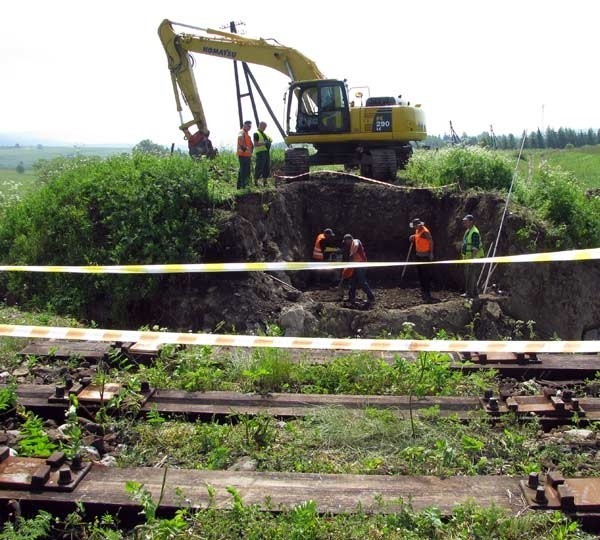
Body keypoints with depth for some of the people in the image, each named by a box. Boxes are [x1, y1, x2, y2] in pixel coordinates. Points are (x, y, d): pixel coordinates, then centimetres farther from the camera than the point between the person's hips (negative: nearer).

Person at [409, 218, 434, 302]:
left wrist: (431, 253, -18)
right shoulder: (417, 231, 10)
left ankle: (427, 292, -7)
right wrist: (413, 238, 5)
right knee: (420, 274, 13)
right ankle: (423, 290, 22)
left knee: (426, 274, -8)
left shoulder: (425, 232, -16)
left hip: (425, 256, -9)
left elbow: (431, 242, -16)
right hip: (418, 255, 9)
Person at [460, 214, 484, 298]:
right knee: (467, 275, 14)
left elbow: (475, 247, -22)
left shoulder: (474, 232, -17)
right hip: (468, 257, 10)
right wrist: (464, 255, 23)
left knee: (471, 275, -9)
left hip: (474, 257, -10)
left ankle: (471, 293, -7)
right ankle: (468, 292, 22)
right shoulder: (467, 231, 15)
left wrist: (472, 258, -26)